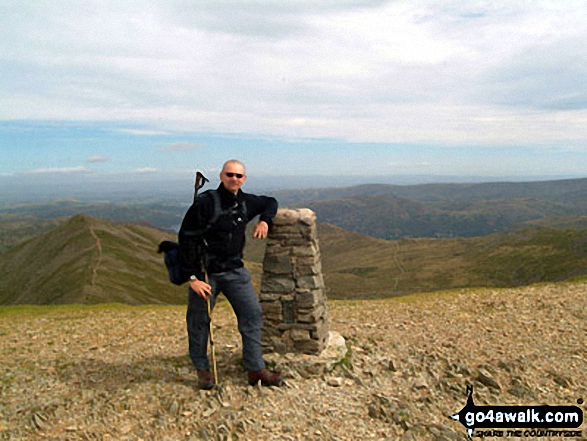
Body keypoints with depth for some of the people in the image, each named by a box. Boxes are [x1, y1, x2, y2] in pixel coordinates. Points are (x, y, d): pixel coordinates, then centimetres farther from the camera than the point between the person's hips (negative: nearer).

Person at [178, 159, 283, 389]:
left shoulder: (246, 202, 4)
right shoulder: (206, 202, -14)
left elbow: (270, 202, 25)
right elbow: (186, 238, -13)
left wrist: (264, 220, 2)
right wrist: (193, 277, -16)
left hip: (235, 270, 5)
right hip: (205, 271, -5)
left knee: (252, 314, 1)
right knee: (199, 321, 5)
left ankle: (256, 370, 11)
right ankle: (202, 369, 27)